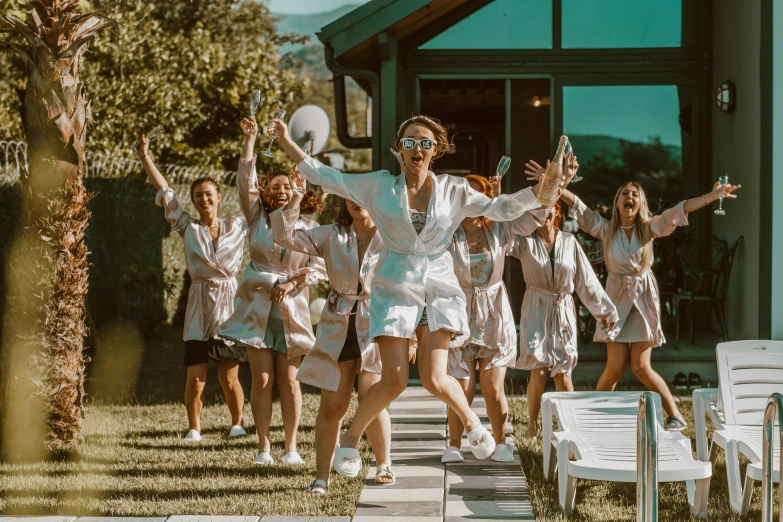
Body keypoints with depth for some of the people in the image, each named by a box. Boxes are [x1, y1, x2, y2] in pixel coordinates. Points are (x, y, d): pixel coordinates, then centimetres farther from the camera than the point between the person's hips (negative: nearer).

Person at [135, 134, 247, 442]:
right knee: (196, 378, -4)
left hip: (229, 305, 0)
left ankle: (237, 423, 21)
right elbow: (164, 192, 5)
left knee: (229, 378, 1)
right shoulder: (187, 228, 6)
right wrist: (145, 157, 3)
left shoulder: (238, 226, 6)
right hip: (199, 307, 0)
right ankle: (194, 427, 11)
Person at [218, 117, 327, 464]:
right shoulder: (257, 218, 6)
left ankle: (291, 447, 9)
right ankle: (264, 448, 3)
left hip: (291, 312, 0)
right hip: (257, 309, 0)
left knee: (288, 381, 2)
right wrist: (250, 139, -8)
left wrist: (293, 282, -14)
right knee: (262, 380, -2)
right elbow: (245, 180, -2)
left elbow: (320, 268, 2)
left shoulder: (308, 228, 6)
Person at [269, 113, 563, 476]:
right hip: (395, 286, -1)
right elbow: (326, 177, 3)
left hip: (438, 286, 1)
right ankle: (351, 438, 16)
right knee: (394, 381, -9)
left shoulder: (452, 190, 5)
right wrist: (287, 143, -2)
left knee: (434, 379, -10)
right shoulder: (380, 185, 2)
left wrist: (542, 190, -7)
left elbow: (501, 209, 5)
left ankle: (471, 422, 22)